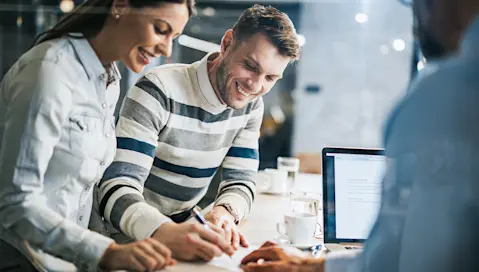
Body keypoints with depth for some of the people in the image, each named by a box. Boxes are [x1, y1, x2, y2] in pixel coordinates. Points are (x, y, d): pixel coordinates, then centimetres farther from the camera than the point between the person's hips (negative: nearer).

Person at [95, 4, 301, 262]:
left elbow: (239, 182, 0)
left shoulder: (250, 105, 0)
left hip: (180, 229, 5)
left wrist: (225, 212, -23)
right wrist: (165, 232, -44)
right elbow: (117, 187, -26)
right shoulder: (160, 91, -19)